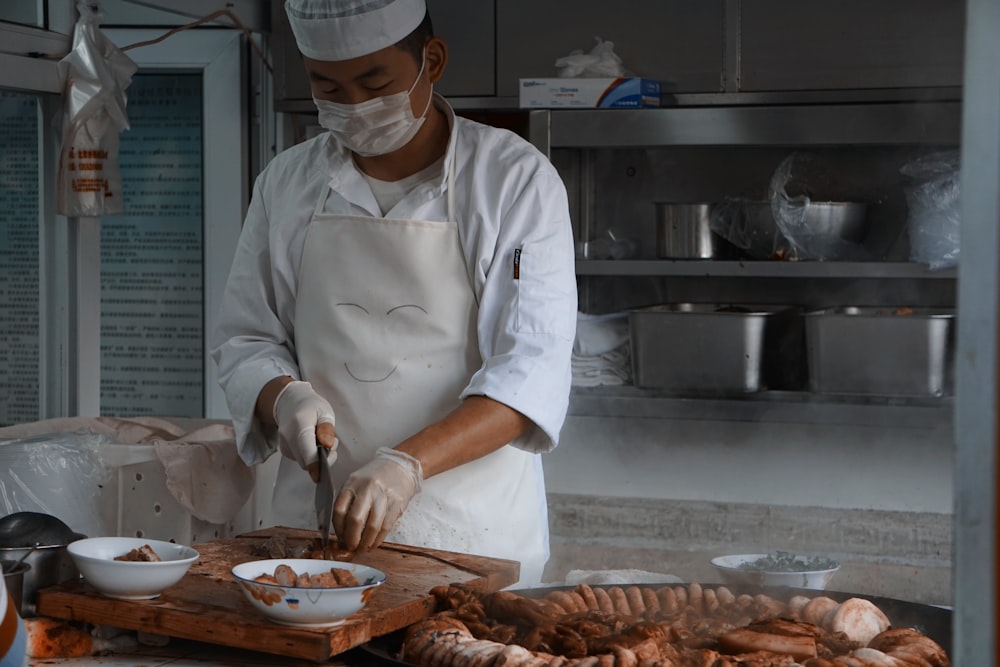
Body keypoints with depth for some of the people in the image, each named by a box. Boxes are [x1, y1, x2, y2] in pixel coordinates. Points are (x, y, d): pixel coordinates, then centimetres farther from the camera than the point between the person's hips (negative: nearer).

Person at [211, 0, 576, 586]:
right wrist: (285, 397, -9)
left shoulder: (517, 179, -4)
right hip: (315, 520, 3)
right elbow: (244, 341, 13)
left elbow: (533, 368, -12)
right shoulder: (287, 184, 9)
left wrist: (408, 464, -24)